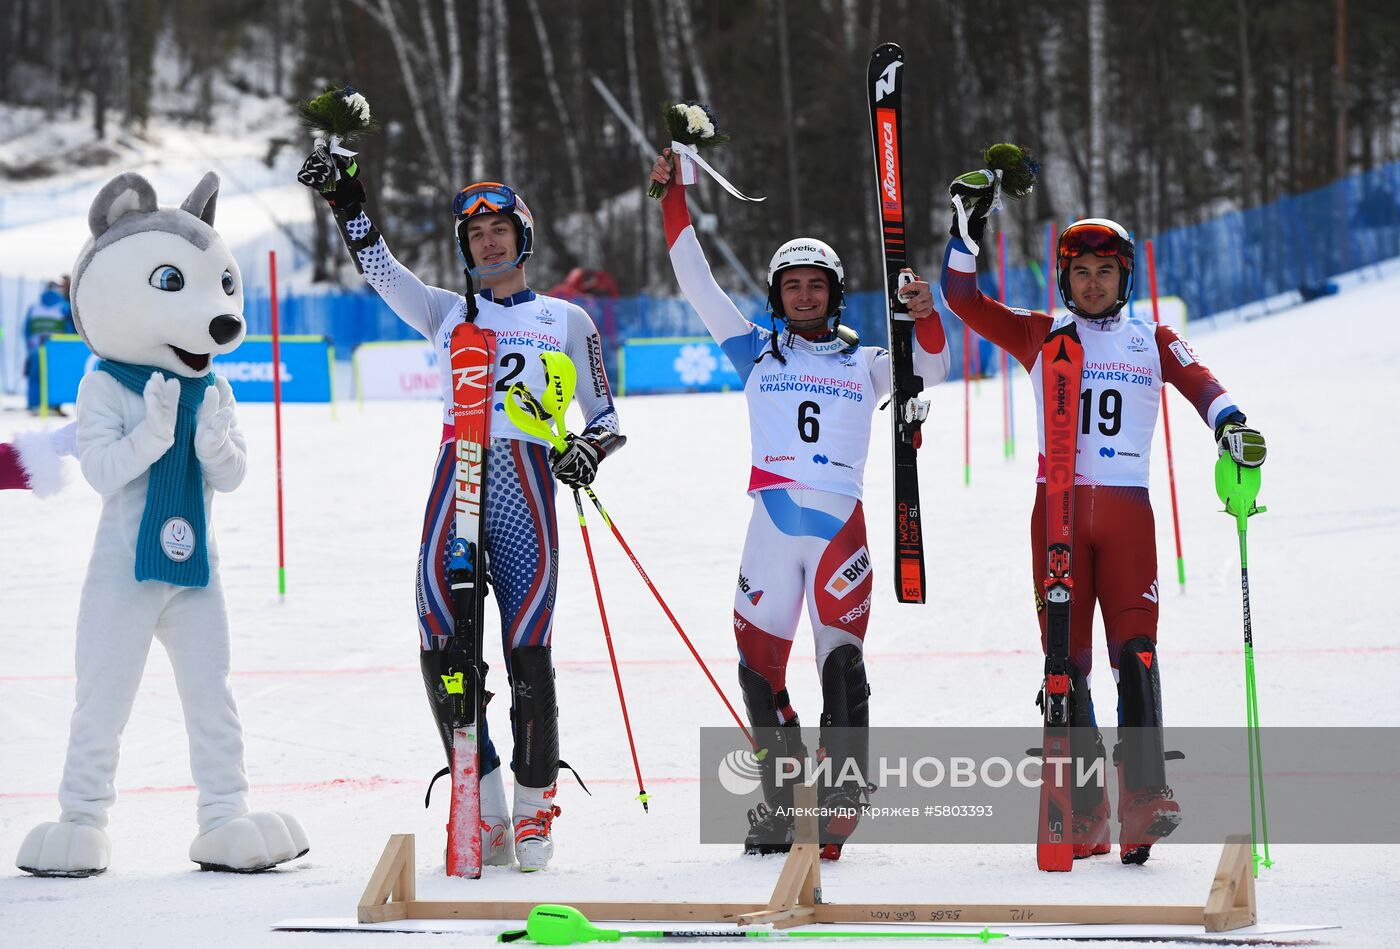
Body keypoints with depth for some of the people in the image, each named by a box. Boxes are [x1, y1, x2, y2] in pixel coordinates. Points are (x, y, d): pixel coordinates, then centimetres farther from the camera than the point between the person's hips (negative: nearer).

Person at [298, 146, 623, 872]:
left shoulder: (566, 321, 15)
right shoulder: (449, 313, 21)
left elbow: (605, 420, 14)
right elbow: (379, 269, 12)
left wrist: (592, 449, -7)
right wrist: (345, 198, 2)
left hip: (526, 493, -2)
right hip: (455, 491, 2)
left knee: (527, 659, -12)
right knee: (442, 656, -8)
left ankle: (534, 810, 3)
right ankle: (484, 818, 2)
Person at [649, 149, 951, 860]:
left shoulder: (864, 363, 15)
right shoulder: (756, 352, 14)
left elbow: (931, 372, 6)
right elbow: (696, 285, 11)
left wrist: (924, 319, -13)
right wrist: (675, 200, 4)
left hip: (841, 527, -1)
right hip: (771, 528, 1)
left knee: (842, 666, -9)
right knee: (758, 669, 2)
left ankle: (840, 804, -7)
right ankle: (783, 800, 15)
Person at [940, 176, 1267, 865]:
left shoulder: (1152, 341, 13)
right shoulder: (1041, 336, 12)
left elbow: (1198, 382, -1)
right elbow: (963, 299, 6)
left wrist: (1231, 423, -22)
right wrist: (969, 223, -3)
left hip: (1127, 510, -1)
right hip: (1057, 509, 1)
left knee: (1134, 649, -14)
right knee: (1067, 658, -2)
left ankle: (1144, 801, -21)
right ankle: (1082, 814, -1)